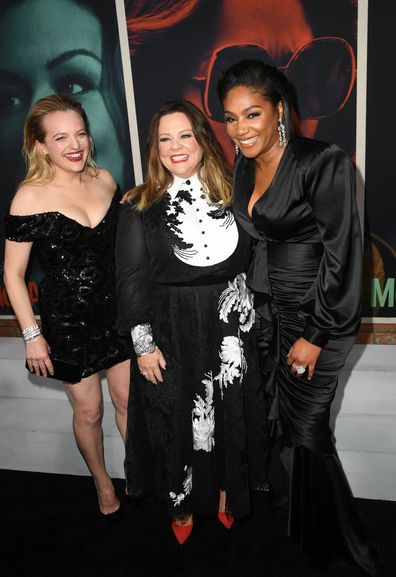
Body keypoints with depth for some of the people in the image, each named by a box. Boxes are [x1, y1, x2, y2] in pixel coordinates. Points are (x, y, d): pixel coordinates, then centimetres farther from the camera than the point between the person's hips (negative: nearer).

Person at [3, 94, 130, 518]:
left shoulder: (104, 179, -1)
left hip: (115, 308, 4)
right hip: (67, 320, -3)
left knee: (128, 399, 14)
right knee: (88, 410, 14)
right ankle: (103, 484, 40)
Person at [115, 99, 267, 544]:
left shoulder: (229, 195, 3)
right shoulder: (140, 207, -4)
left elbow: (248, 261, 6)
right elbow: (131, 279, -6)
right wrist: (143, 344, -9)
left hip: (226, 327, 2)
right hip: (169, 331, -2)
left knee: (228, 414, 14)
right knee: (175, 419, 10)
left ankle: (225, 494, 40)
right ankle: (182, 504, 37)